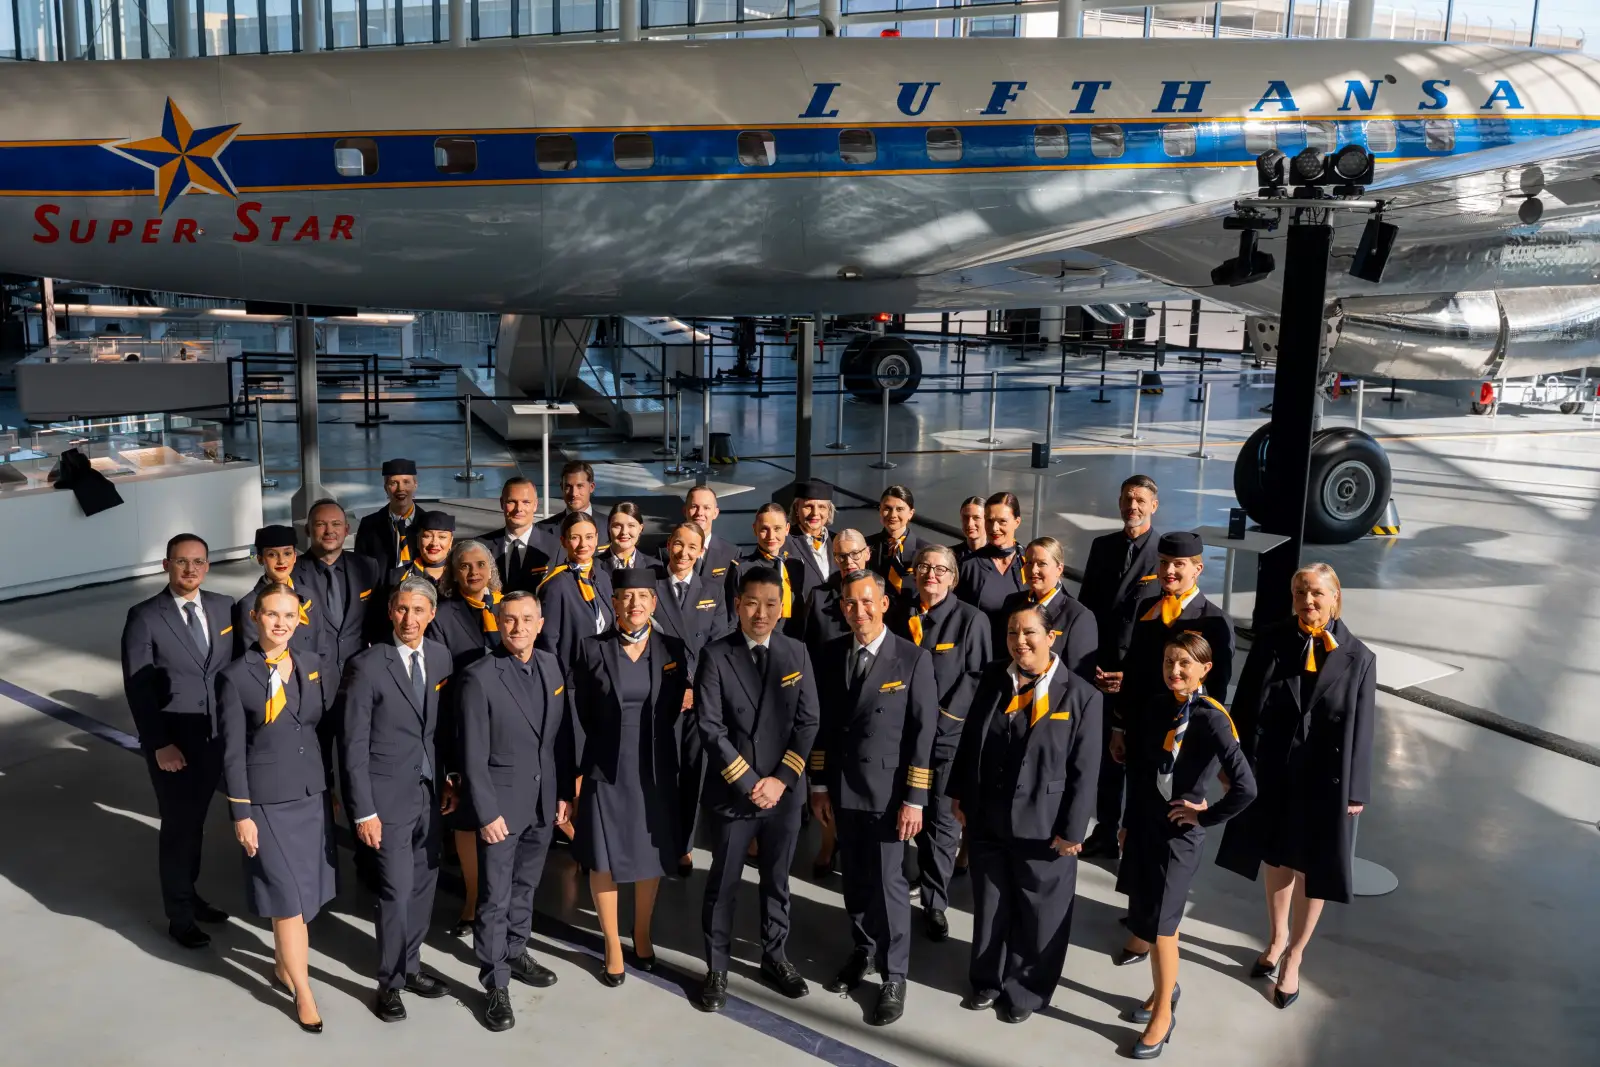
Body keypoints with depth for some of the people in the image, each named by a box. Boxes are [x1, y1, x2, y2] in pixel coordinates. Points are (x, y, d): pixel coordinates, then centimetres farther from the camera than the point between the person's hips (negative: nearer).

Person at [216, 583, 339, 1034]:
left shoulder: (316, 667, 2)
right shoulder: (235, 676, -10)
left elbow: (330, 733, 7)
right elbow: (232, 752, -8)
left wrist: (336, 789, 7)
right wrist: (240, 814, -9)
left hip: (313, 796, 4)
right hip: (267, 801, -4)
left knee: (305, 891, 14)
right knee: (289, 896, 0)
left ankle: (283, 963, 37)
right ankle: (303, 992, 13)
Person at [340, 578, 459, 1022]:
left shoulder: (440, 656, 2)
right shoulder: (368, 666, -14)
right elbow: (354, 744, -12)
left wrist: (449, 778, 7)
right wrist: (364, 810, -13)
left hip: (430, 790, 5)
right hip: (390, 793, -5)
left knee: (424, 883, 13)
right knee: (397, 889, -2)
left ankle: (410, 965, 31)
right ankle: (390, 982, 16)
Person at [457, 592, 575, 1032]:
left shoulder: (551, 665, 2)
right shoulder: (479, 677, -14)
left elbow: (563, 735, 6)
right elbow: (473, 756, -14)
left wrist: (565, 792, 5)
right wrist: (487, 813, -14)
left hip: (544, 802, 5)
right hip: (502, 803, -5)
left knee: (526, 885, 20)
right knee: (495, 897, 4)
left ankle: (515, 952, 38)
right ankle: (496, 983, 16)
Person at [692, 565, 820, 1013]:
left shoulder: (797, 654, 1)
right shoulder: (716, 655, -8)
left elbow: (808, 722, -1)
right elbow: (710, 728, -12)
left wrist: (781, 779, -10)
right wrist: (748, 782, -16)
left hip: (785, 790, 3)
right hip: (732, 791, -2)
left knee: (777, 880, 16)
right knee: (722, 884, 9)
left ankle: (774, 956, 33)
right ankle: (717, 968, 23)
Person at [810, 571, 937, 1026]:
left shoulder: (913, 659, -10)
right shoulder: (829, 655, 2)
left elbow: (924, 732, -10)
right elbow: (822, 723, 7)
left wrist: (915, 800, -12)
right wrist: (819, 787, 6)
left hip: (889, 792, -4)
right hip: (843, 789, 4)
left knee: (888, 883, 2)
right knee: (855, 880, 16)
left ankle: (893, 975, 18)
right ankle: (863, 952, 37)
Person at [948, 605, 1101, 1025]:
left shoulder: (1080, 695, -12)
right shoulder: (992, 679, 0)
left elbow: (1084, 771, -12)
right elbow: (969, 740, 7)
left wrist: (1071, 831, -12)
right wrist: (960, 794, 7)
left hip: (1043, 827, -4)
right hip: (987, 818, 4)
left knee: (1038, 913, 13)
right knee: (989, 906, 19)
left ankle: (1025, 990, 34)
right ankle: (988, 980, 40)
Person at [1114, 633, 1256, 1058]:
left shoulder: (1212, 719, -19)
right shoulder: (1154, 707, 1)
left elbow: (1245, 788, -25)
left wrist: (1205, 816, -14)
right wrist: (1129, 823, 13)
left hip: (1179, 833, -6)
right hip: (1143, 826, 6)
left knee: (1160, 922, 0)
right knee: (1145, 913, 16)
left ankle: (1164, 1012, 18)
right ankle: (1165, 988, 38)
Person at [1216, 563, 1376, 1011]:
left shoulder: (1358, 658, -10)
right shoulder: (1271, 643, -7)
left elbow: (1361, 730, -6)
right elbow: (1245, 706, -2)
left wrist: (1356, 792, -5)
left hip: (1326, 780, -1)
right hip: (1273, 771, 2)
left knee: (1312, 870, 11)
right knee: (1276, 859, 18)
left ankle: (1294, 955, 29)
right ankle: (1278, 937, 41)